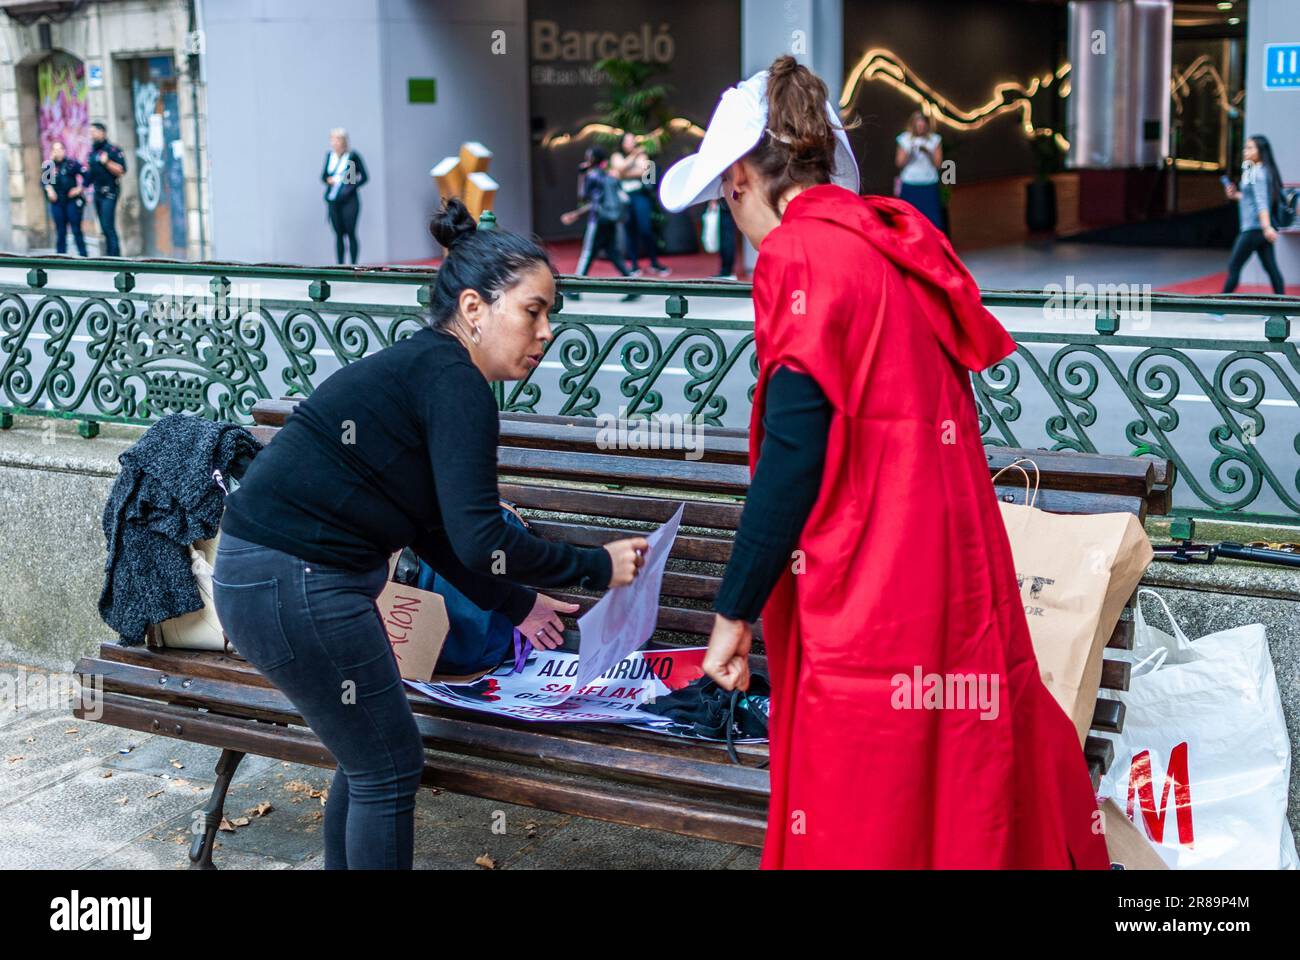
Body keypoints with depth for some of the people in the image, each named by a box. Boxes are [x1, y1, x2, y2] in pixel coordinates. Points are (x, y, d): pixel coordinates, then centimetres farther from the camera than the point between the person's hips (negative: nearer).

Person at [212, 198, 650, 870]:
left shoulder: (421, 368, 14)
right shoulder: (453, 380, -15)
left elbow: (434, 529, 21)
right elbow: (480, 539, -20)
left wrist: (513, 604, 25)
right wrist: (597, 567, -9)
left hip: (267, 573, 10)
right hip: (294, 584, -10)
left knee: (366, 758, 21)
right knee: (389, 769, 4)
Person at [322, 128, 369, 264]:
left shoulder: (353, 156, -5)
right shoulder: (330, 155, 9)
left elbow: (364, 177, -2)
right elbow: (323, 176, 17)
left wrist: (351, 186, -14)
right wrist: (328, 180, -5)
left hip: (349, 200, -4)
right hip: (333, 201, 4)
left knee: (350, 233, -6)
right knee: (338, 234, 5)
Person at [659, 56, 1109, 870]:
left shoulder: (800, 256, -11)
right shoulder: (901, 240, 12)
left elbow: (794, 455, -16)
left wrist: (735, 610, -8)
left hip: (869, 597, -8)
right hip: (957, 569, 8)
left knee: (864, 819, 4)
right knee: (965, 798, 18)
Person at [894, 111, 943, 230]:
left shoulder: (934, 139, 3)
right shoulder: (905, 139, 2)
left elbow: (938, 164, 0)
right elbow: (899, 163, 0)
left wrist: (928, 152, -15)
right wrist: (909, 153, -17)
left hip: (929, 185, 0)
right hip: (909, 185, 0)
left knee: (932, 218, -4)